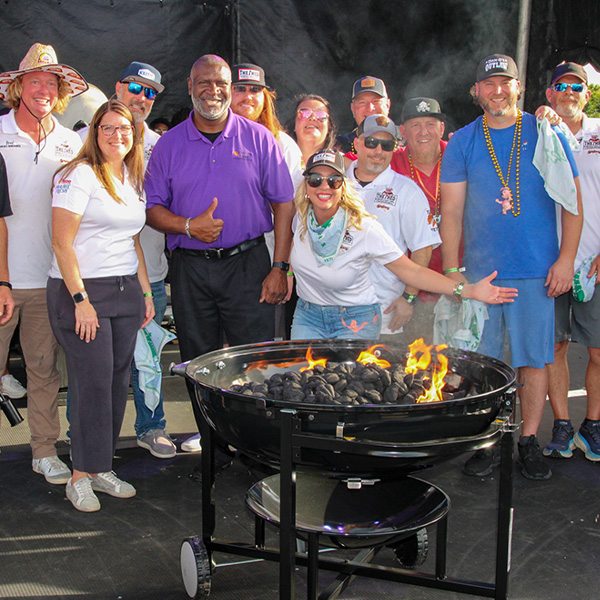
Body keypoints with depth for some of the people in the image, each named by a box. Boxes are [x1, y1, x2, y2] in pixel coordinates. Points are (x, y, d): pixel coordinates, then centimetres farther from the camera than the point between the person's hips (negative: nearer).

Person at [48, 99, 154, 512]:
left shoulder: (134, 180, 15)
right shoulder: (79, 174, -7)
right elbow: (62, 242, -13)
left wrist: (146, 291, 16)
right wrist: (80, 299, -18)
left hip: (126, 291, 7)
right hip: (82, 291, -7)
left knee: (118, 381, 7)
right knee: (93, 383, -7)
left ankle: (101, 467, 19)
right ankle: (81, 475, 7)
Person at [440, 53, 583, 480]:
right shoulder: (463, 142, 6)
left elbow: (572, 199, 5)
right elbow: (451, 210, 5)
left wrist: (566, 258, -4)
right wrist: (452, 269, -2)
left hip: (538, 271, -1)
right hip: (480, 270, 1)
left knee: (535, 358, 4)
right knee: (482, 361, 4)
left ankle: (530, 441, 17)